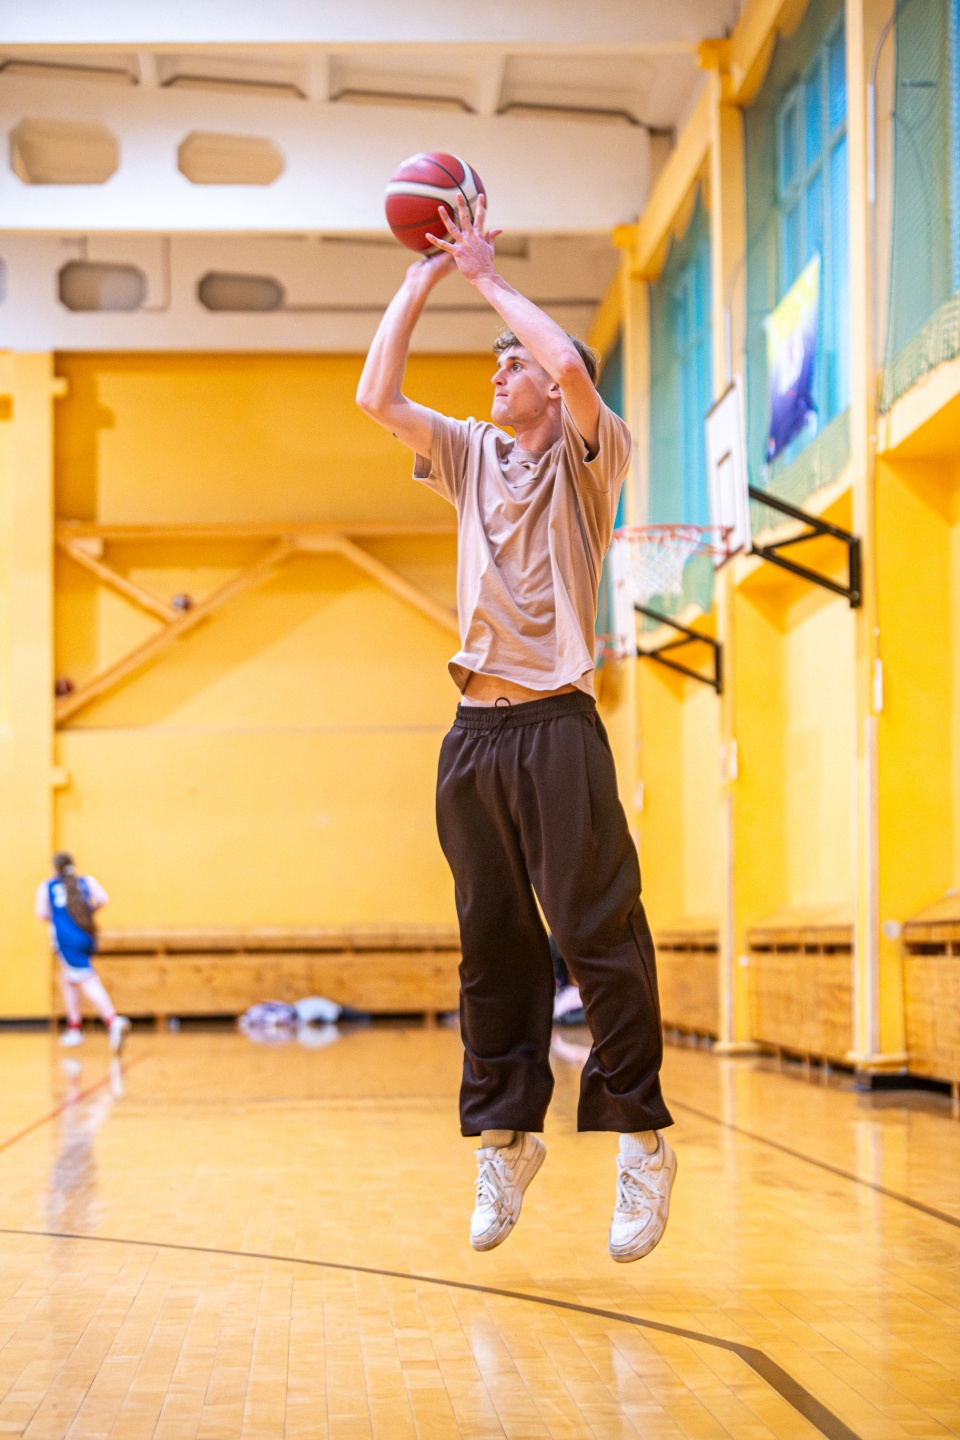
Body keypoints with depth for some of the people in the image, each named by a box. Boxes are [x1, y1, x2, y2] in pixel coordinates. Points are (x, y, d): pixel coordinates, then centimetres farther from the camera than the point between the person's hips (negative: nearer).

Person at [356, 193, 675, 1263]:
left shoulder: (588, 456, 3)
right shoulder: (472, 458, 18)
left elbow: (571, 367, -18)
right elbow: (375, 397, 9)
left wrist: (485, 275, -6)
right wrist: (423, 274, 9)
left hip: (554, 724, -6)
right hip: (474, 731, 6)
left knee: (600, 934, -8)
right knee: (493, 945, 7)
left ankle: (640, 1135, -2)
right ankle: (505, 1136, 14)